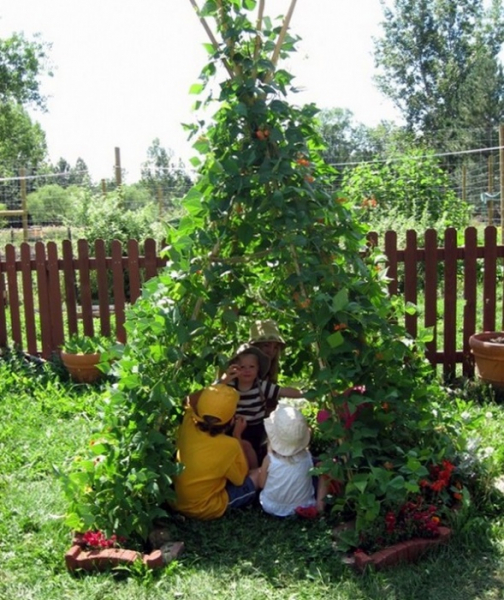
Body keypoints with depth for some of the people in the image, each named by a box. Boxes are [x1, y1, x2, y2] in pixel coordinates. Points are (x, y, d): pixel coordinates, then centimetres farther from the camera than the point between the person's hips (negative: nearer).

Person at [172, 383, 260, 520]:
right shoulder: (230, 445, -27)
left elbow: (191, 403, 10)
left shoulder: (188, 425, -16)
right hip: (206, 509, -5)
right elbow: (240, 478, -5)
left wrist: (218, 385, 7)